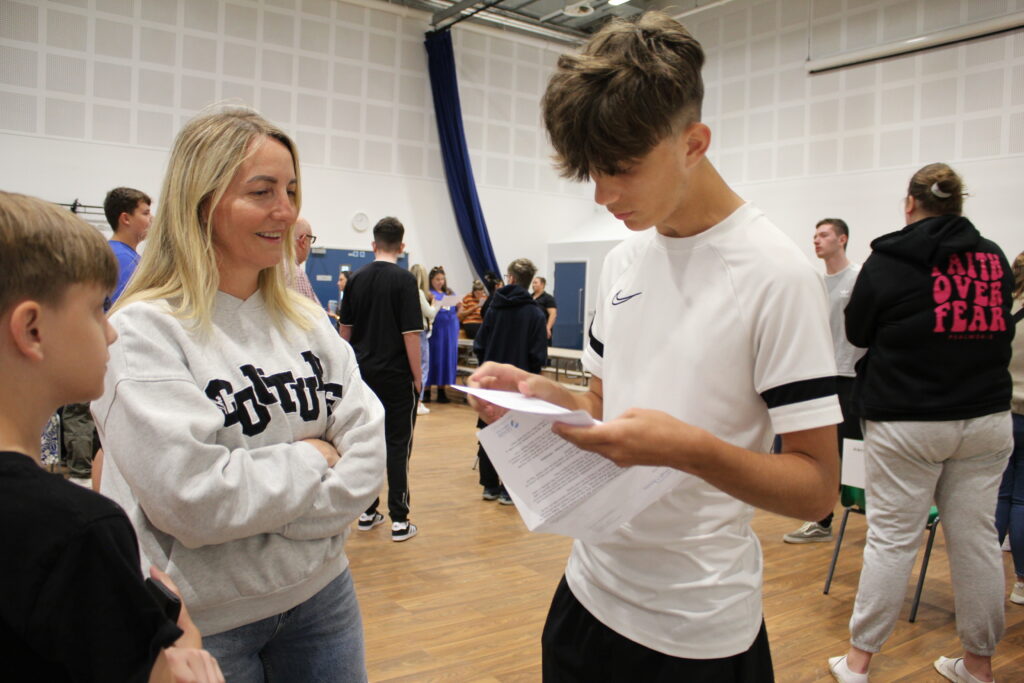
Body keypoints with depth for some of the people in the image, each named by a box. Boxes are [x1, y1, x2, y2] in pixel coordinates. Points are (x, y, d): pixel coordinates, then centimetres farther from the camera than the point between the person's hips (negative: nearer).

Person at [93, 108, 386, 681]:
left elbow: (366, 447, -4)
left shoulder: (306, 320, 1)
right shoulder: (144, 330, -15)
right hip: (205, 620, -4)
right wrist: (311, 460, -13)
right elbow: (193, 495, -24)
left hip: (322, 593, 5)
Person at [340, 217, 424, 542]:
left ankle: (367, 511, 21)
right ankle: (399, 520, 4)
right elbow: (410, 333, -15)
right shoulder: (404, 279, -11)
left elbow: (345, 328, 9)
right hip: (396, 375, -5)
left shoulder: (357, 278, 4)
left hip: (363, 372, 5)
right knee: (398, 444, 1)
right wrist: (418, 376, -7)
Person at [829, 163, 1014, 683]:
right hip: (987, 419, 4)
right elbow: (999, 329, 19)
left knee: (892, 537, 1)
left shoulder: (888, 260, -8)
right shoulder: (994, 258, 6)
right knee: (976, 536, 10)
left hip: (907, 421, -4)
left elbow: (856, 332, 2)